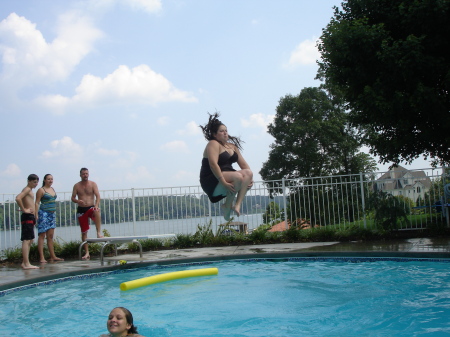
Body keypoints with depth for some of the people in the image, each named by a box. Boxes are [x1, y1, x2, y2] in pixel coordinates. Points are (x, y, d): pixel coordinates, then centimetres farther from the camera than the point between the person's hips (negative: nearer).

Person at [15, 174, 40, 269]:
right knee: (26, 240, -11)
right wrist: (24, 210, -19)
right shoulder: (27, 189, -10)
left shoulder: (30, 190, 19)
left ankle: (24, 263, 17)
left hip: (30, 217, 10)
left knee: (30, 240, 13)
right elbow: (18, 198, -27)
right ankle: (26, 264, -12)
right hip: (27, 216, -10)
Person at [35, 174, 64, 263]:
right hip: (44, 213, -7)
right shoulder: (41, 190, -5)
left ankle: (53, 256, 12)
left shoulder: (52, 189, 15)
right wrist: (36, 214, -17)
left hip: (52, 214, 7)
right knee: (42, 235, -6)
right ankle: (42, 258, -7)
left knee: (50, 236, 9)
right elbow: (37, 203, -9)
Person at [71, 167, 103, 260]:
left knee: (97, 211, -39)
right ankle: (87, 253, 7)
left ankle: (99, 233, -36)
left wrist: (96, 205, -26)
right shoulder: (77, 186, 6)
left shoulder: (93, 184, 2)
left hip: (91, 207, -2)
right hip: (81, 210, 2)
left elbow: (98, 195, -8)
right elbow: (73, 198, 6)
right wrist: (78, 201, -17)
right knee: (84, 232, 2)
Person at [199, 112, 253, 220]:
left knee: (248, 173, -16)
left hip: (227, 177, 8)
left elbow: (243, 164, 14)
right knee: (238, 177, -32)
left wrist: (250, 178, -4)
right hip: (212, 181, -8)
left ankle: (238, 204, -23)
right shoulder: (213, 144, -8)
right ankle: (227, 206, -12)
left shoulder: (232, 146, 18)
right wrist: (224, 183, -30)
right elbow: (213, 164, -22)